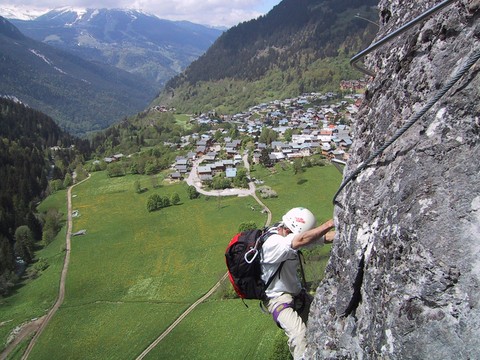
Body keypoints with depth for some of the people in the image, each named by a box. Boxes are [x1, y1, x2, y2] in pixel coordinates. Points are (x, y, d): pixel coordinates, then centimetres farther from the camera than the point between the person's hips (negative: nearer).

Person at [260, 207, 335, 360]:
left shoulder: (291, 235, -5)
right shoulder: (272, 243, -29)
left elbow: (325, 237, -13)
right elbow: (301, 241, -46)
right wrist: (330, 224, -45)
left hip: (297, 293, 8)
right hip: (279, 298, -8)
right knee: (300, 335, -26)